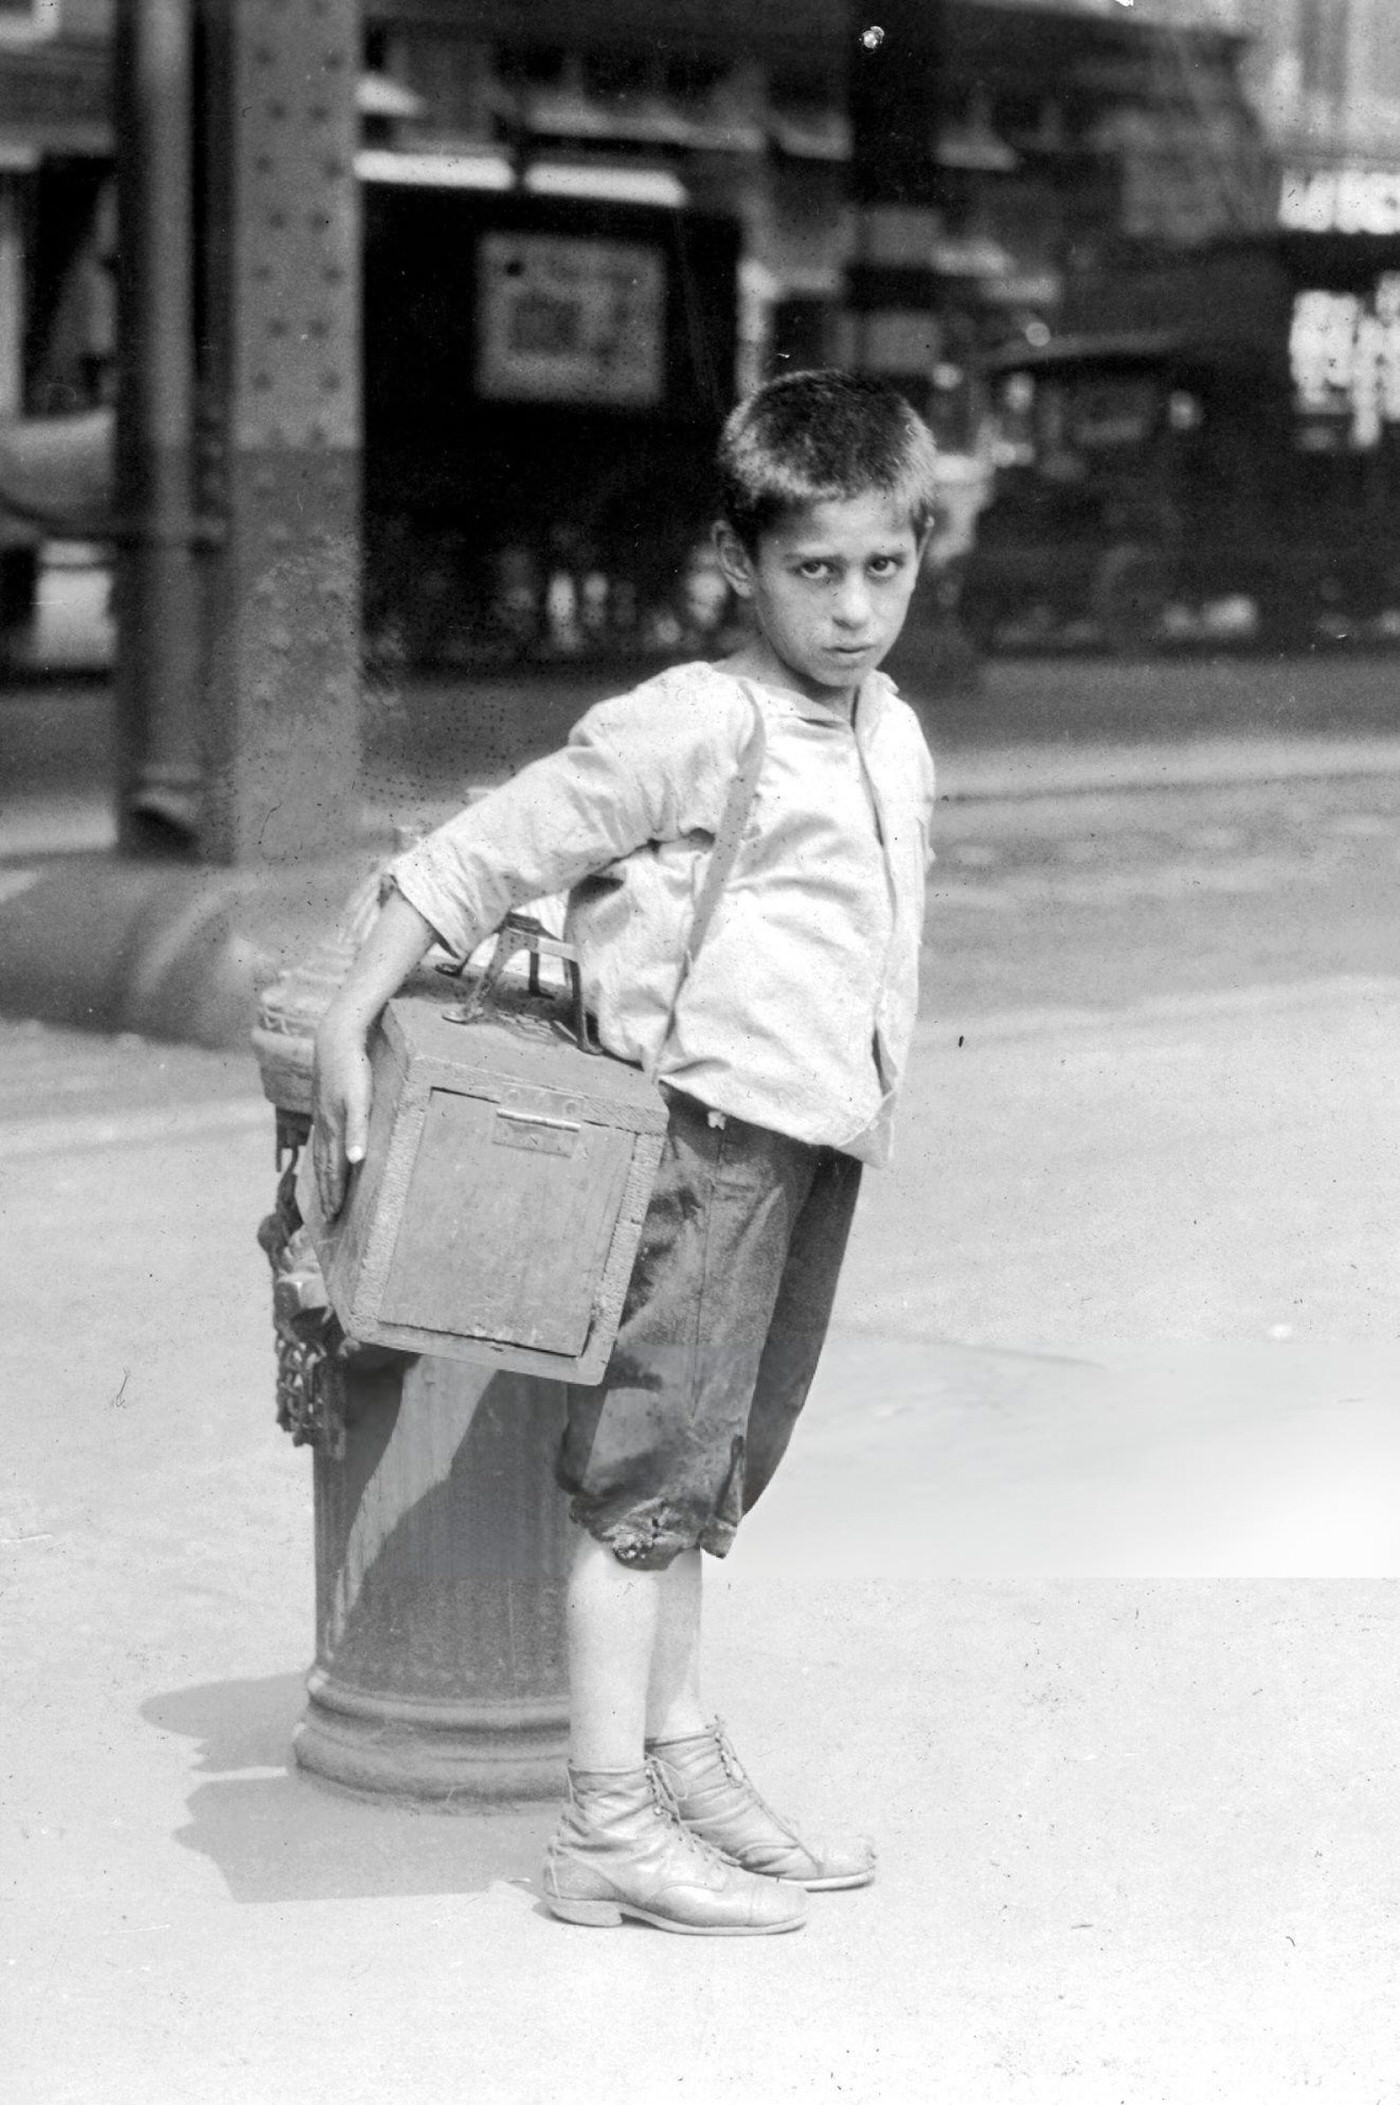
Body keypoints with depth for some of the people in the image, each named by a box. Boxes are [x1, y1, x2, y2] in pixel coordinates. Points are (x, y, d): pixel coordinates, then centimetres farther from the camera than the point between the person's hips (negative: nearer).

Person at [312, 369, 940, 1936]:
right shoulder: (691, 725, -14)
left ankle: (683, 1766, 27)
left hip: (818, 1143, 8)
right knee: (648, 1470, -3)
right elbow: (483, 854, -11)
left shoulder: (895, 738, 11)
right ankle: (608, 1829, 3)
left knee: (699, 1474, 17)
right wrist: (347, 1029, -13)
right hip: (706, 1122, -8)